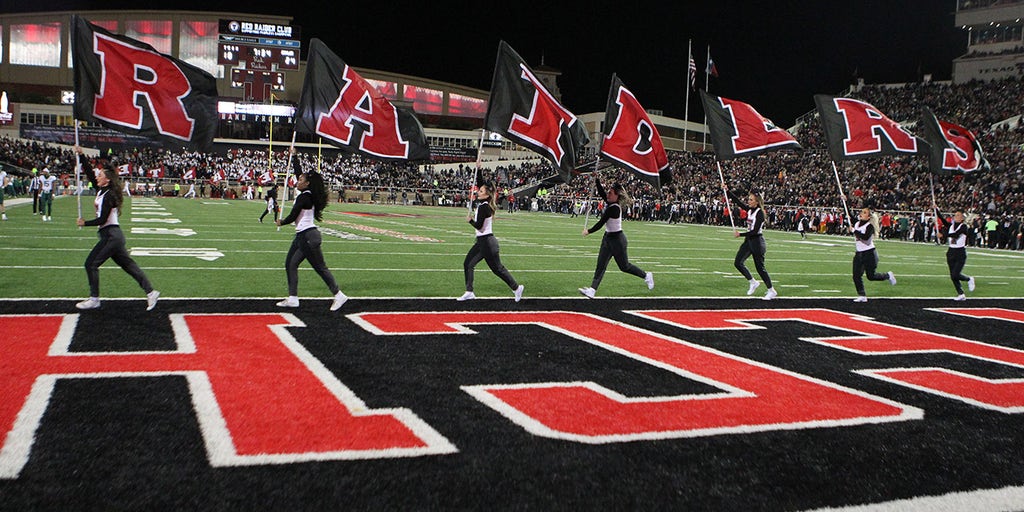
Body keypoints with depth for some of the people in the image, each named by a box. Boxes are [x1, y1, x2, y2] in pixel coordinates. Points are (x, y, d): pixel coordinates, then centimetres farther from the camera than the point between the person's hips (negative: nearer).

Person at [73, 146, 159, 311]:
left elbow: (102, 220, -18)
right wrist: (81, 156, 11)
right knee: (129, 265, 7)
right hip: (114, 235, 9)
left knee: (91, 264, -2)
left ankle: (94, 299, 4)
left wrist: (84, 223, -8)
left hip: (110, 235, -9)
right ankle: (150, 292, 5)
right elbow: (89, 173, 17)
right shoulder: (101, 190, 11)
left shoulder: (108, 196, -15)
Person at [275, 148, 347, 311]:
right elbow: (298, 171, 22)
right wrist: (293, 156, 28)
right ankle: (292, 298, 9)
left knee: (321, 268, -6)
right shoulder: (307, 194, 10)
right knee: (290, 264, 9)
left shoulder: (304, 197, -16)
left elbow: (292, 217, -13)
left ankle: (339, 296, -1)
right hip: (301, 236, 10)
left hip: (308, 236, -10)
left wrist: (281, 222, 5)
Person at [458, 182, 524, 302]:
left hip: (487, 242, -10)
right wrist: (475, 198, 15)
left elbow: (478, 226, -22)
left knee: (497, 268, 2)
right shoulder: (480, 204, 8)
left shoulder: (484, 207, -20)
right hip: (481, 241, 10)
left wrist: (470, 220, -6)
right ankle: (469, 292, 10)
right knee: (468, 264, 6)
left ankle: (516, 288, 16)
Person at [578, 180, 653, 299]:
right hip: (608, 237, 9)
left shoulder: (613, 208, -24)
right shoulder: (609, 203, 1)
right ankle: (592, 290, -5)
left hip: (617, 239, -9)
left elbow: (601, 223, -21)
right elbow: (601, 192, 7)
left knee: (624, 266, 6)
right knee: (601, 265, 0)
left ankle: (646, 276, 27)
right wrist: (596, 180, -6)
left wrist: (588, 231, -11)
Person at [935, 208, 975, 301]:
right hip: (951, 251, 6)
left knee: (955, 275, -11)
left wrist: (943, 235, -36)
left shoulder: (963, 226, -8)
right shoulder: (951, 225, 8)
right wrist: (936, 209, -17)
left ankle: (969, 279, 20)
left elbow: (956, 234, -25)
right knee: (952, 276, 4)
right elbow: (942, 219, -6)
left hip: (960, 253, -6)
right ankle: (961, 294, 15)